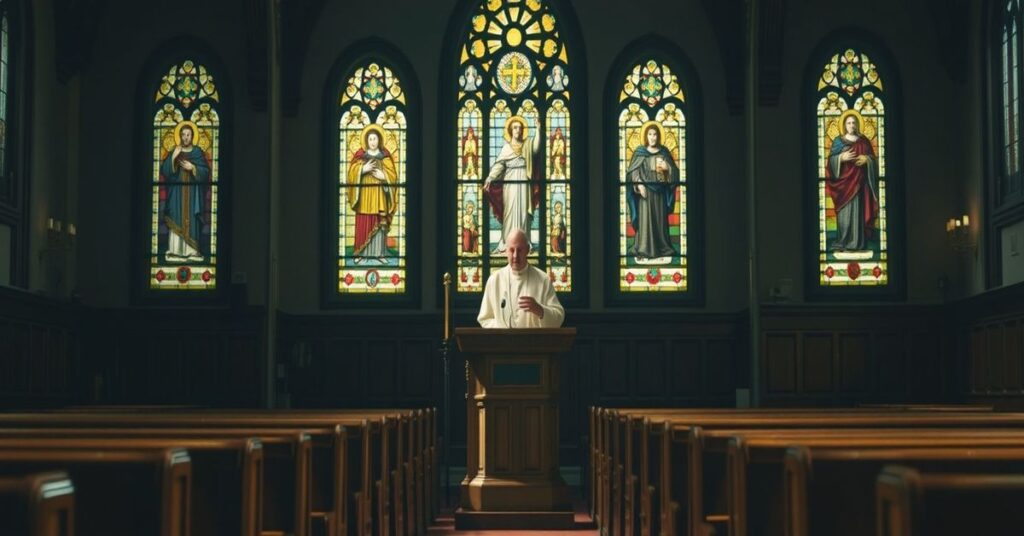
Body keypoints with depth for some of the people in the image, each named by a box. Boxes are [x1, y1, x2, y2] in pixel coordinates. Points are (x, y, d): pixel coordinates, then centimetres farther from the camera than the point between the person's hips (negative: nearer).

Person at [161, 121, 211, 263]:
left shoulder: (198, 153, 6)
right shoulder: (174, 152, 7)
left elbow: (205, 173, -1)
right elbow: (164, 171, -2)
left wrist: (193, 168, -15)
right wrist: (173, 157, -14)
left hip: (192, 193, 0)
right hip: (177, 193, 0)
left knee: (192, 221, -3)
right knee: (176, 221, -5)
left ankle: (192, 251, -2)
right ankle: (176, 251, -5)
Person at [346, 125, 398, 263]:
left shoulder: (385, 156, 6)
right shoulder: (360, 155, 3)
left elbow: (393, 175, 3)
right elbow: (352, 173, -3)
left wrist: (383, 176, -15)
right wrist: (363, 169, -18)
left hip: (380, 195, 1)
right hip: (364, 194, -1)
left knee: (380, 224, 1)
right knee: (364, 224, -4)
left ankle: (379, 253, 6)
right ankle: (362, 253, -1)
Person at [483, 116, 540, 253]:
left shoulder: (528, 144, 9)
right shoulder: (507, 146, 7)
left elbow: (537, 144, -13)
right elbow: (499, 164, -1)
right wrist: (490, 178, -14)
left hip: (524, 182, 1)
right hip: (510, 182, -1)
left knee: (523, 211, -1)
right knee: (510, 210, -3)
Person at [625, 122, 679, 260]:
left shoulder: (664, 152, 8)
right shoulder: (640, 152, 0)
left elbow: (674, 171, 10)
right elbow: (632, 171, -5)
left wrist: (667, 168, -11)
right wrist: (639, 184, -19)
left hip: (660, 191, 3)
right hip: (645, 189, -3)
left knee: (660, 218, 6)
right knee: (645, 218, -6)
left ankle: (662, 247, 13)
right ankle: (644, 249, -4)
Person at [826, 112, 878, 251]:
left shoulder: (864, 141, 10)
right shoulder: (838, 141, 5)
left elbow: (873, 158, 9)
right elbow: (831, 160, 0)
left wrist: (866, 159, -12)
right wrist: (841, 158, -19)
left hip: (859, 181, 1)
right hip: (844, 180, -1)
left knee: (858, 210, -2)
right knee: (845, 211, -5)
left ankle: (857, 242, 1)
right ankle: (843, 241, -1)